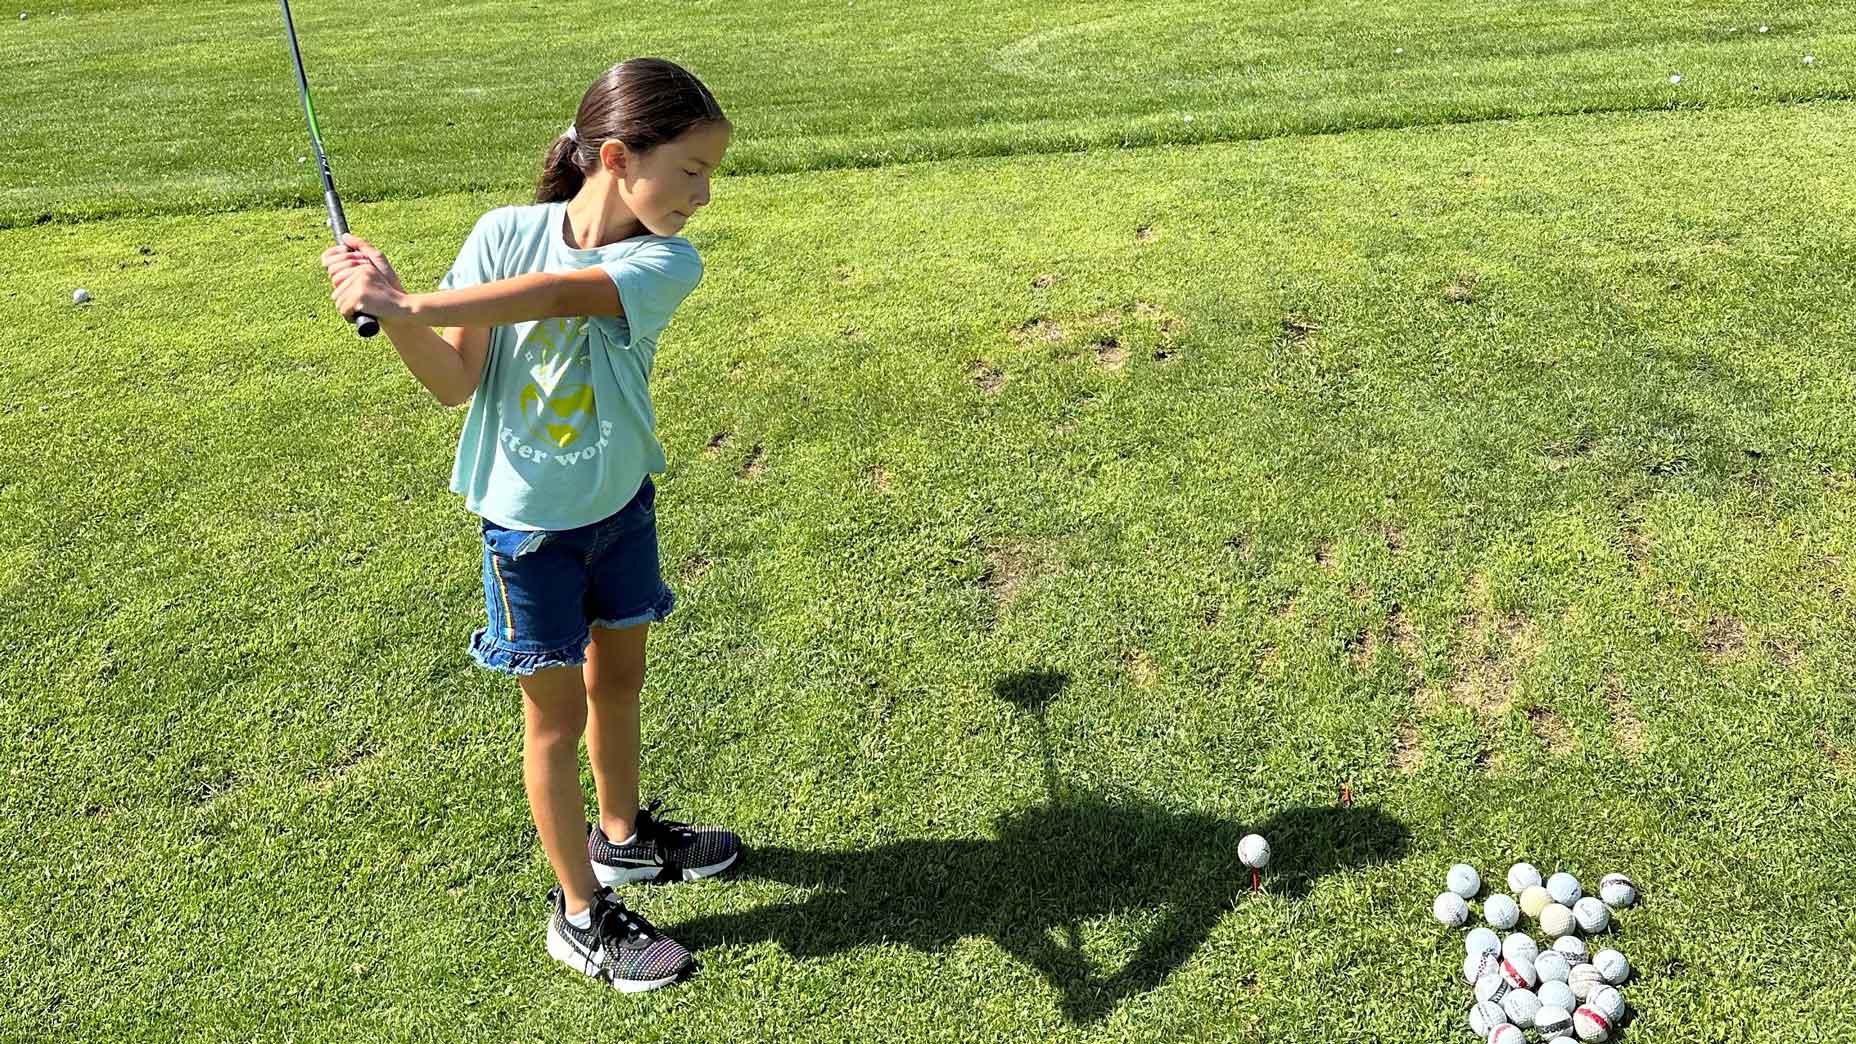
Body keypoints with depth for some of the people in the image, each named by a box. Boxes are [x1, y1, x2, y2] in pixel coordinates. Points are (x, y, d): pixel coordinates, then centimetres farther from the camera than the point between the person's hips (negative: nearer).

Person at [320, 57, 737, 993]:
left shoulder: (668, 263, -15)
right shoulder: (506, 233, -15)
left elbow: (555, 296, -34)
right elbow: (456, 382, -12)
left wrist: (409, 304, -42)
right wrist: (398, 320, -29)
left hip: (622, 502, 3)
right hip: (529, 520, -2)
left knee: (617, 677, 20)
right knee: (557, 713, 9)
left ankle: (622, 834, 46)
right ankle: (581, 915, 24)